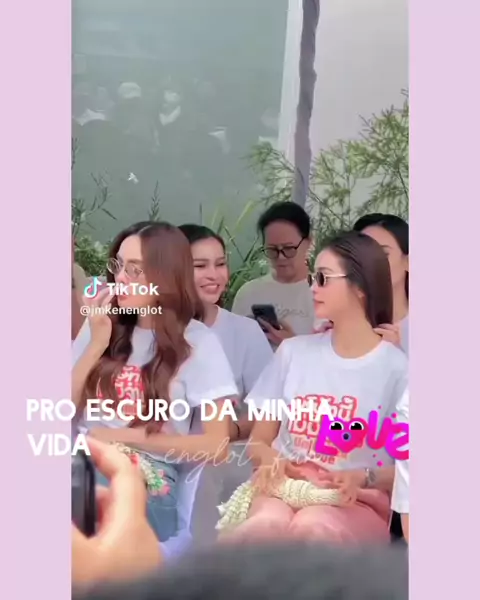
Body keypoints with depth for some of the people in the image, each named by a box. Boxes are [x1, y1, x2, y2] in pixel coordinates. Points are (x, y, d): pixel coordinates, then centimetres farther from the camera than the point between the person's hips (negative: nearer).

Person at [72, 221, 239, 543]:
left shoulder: (197, 342, 0)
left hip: (148, 477, -3)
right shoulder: (103, 325, 13)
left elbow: (215, 446, -6)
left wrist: (125, 436, -6)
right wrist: (96, 344, -2)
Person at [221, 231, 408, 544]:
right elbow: (259, 441, 16)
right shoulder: (293, 351, 11)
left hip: (357, 502, -2)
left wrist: (364, 479, -19)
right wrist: (272, 460, -9)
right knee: (266, 524, -38)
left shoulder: (396, 368, 0)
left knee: (310, 527, -39)